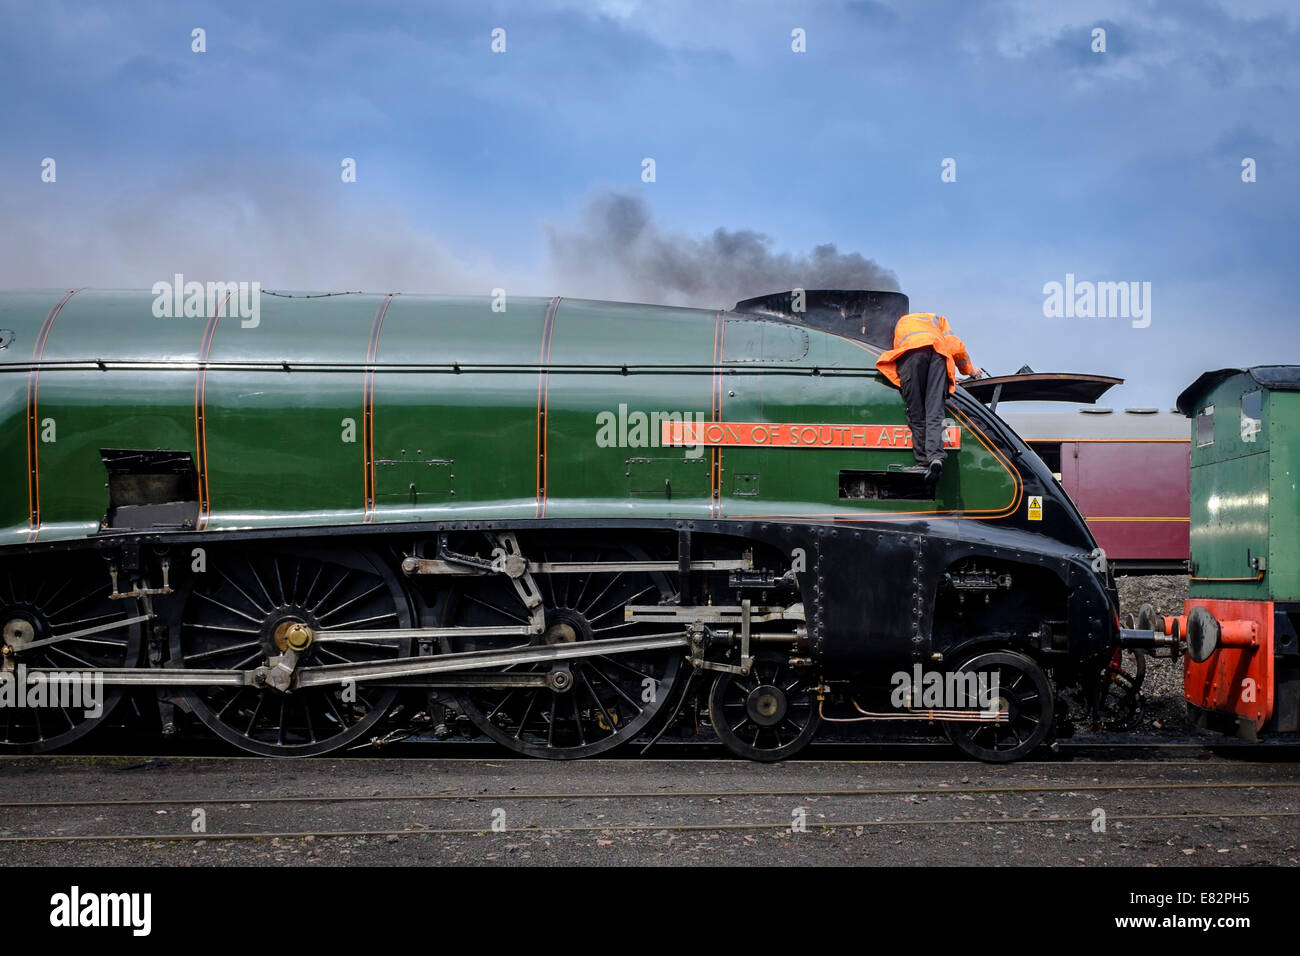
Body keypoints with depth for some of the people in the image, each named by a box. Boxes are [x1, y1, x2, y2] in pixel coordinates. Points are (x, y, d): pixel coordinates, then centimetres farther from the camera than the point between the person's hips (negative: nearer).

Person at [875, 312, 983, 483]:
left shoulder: (901, 321, 42)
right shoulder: (937, 319, 39)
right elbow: (956, 347, 29)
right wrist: (969, 369, 44)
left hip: (910, 352, -1)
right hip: (938, 352, 1)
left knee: (916, 412, -1)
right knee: (935, 411, -9)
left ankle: (923, 461, -10)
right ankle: (935, 455, -29)